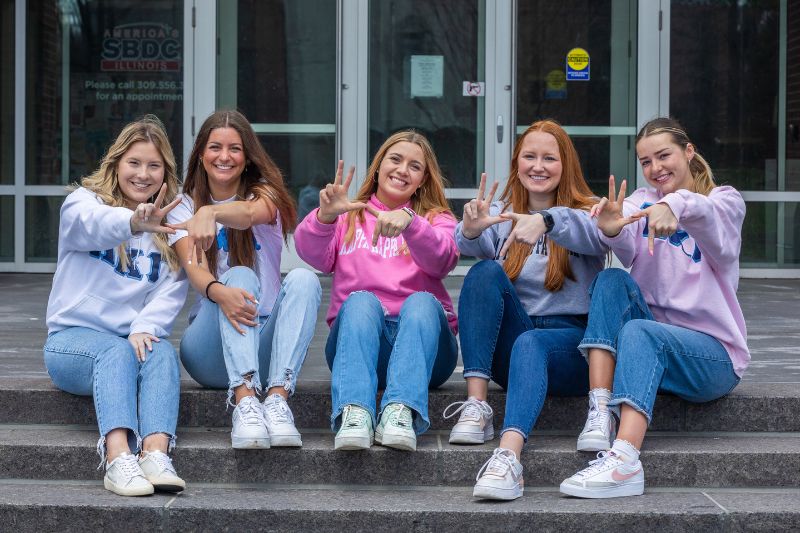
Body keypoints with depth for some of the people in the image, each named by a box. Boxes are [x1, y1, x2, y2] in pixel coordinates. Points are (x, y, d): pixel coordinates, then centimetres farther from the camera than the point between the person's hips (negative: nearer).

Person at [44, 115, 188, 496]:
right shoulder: (82, 201, 1)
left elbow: (172, 291, -2)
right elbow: (91, 224, -26)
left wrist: (145, 327, -23)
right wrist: (134, 223, -50)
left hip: (136, 339, 3)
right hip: (74, 337, -3)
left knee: (162, 352, -31)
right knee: (115, 351, -35)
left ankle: (156, 453, -50)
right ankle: (118, 458, -53)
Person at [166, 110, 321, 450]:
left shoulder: (264, 193, 4)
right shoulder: (185, 206, 6)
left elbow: (251, 213, -24)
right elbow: (194, 270, -14)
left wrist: (211, 213, -48)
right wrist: (218, 292, -39)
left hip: (264, 341, 1)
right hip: (211, 351, 0)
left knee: (303, 279, -27)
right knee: (240, 276, -29)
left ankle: (277, 397, -42)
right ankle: (245, 401, -46)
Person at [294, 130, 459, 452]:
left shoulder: (436, 219, 20)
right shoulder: (349, 217, 21)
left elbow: (442, 260, -7)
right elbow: (313, 254, -2)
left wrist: (408, 221, -27)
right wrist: (325, 216, -24)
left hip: (421, 335, 0)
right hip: (357, 334, 0)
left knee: (421, 301, -31)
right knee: (360, 300, -31)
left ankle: (400, 412, -52)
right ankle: (354, 413, -52)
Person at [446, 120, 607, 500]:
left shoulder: (585, 213, 7)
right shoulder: (501, 214, 14)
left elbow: (596, 234, -21)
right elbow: (476, 246, -11)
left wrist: (546, 221, -43)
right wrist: (472, 231, -37)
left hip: (570, 341, -2)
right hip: (508, 341, 3)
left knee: (529, 343, -36)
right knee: (486, 272, -23)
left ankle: (509, 455, -59)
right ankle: (476, 404, -32)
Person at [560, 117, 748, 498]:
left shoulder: (726, 201, 3)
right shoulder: (642, 201, 12)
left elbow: (707, 215, -25)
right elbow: (627, 249, -13)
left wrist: (676, 205, -49)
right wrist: (612, 230, -37)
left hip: (711, 352, -3)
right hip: (648, 348, 3)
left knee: (639, 331, -33)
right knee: (613, 280, -22)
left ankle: (624, 463, -53)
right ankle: (600, 415, -34)